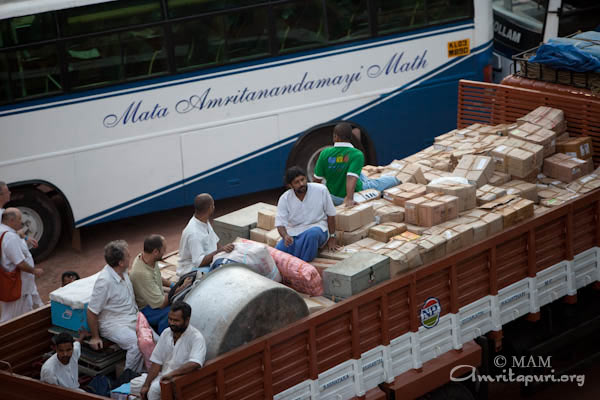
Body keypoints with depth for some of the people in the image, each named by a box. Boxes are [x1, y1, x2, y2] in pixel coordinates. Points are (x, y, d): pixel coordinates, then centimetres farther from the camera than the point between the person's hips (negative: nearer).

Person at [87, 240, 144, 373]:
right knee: (137, 344, -29)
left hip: (133, 318, 9)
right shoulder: (105, 281, -25)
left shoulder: (123, 272, 1)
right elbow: (91, 312, -17)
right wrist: (95, 337, -9)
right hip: (113, 324, -8)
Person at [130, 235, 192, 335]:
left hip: (155, 299, 10)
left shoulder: (143, 257, -5)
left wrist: (172, 285, 4)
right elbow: (160, 304, -28)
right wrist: (181, 288, -20)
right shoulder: (142, 273, -34)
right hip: (144, 310, -10)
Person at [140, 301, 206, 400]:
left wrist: (172, 373, -35)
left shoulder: (196, 337, -15)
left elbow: (195, 364, -30)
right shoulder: (166, 333, 6)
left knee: (154, 389, -30)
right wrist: (146, 385, -5)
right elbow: (157, 362, 5)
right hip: (164, 376, 7)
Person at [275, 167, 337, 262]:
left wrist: (332, 238, 2)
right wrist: (285, 236, -30)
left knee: (312, 234, -40)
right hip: (293, 233, 2)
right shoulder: (284, 199, -4)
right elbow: (280, 223, -8)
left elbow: (330, 214, 0)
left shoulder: (321, 190, -8)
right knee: (278, 250, -26)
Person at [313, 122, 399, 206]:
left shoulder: (325, 153, -16)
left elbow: (317, 179, -10)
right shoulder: (357, 155, -23)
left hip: (332, 195, 4)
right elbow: (351, 178, -37)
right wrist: (349, 199, -44)